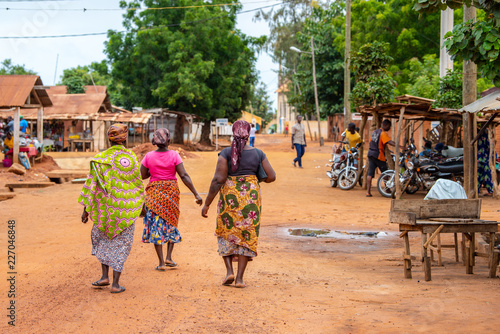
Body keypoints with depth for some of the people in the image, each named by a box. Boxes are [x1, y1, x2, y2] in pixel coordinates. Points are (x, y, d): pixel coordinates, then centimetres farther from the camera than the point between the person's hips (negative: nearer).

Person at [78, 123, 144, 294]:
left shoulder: (101, 158, -9)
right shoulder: (132, 158, 0)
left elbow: (92, 185, -9)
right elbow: (139, 184, 10)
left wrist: (86, 209, -2)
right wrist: (140, 205, 25)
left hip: (107, 207, -1)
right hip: (127, 208, 2)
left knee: (101, 237, 22)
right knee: (121, 243, 10)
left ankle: (105, 276, 14)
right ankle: (115, 284, 8)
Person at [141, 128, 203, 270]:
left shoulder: (149, 156, -6)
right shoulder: (174, 155, -10)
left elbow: (142, 175, 0)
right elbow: (184, 176, -13)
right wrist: (196, 194, -11)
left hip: (153, 192, 0)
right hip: (171, 192, 0)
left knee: (156, 225, 5)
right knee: (171, 223, 19)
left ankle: (161, 262, 3)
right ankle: (169, 257, 10)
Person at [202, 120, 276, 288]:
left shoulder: (226, 153, -9)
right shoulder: (258, 153, -1)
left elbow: (218, 180, -13)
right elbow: (271, 176, 2)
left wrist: (207, 203, -8)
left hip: (229, 197, -1)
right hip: (251, 197, 1)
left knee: (226, 233, 17)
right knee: (246, 236, 9)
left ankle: (229, 271, 4)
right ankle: (240, 277, 6)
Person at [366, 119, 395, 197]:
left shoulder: (375, 132, 15)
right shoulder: (383, 133, -11)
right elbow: (390, 142, -25)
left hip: (370, 154, 7)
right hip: (379, 156, -7)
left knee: (370, 174, 2)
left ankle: (368, 192, -4)